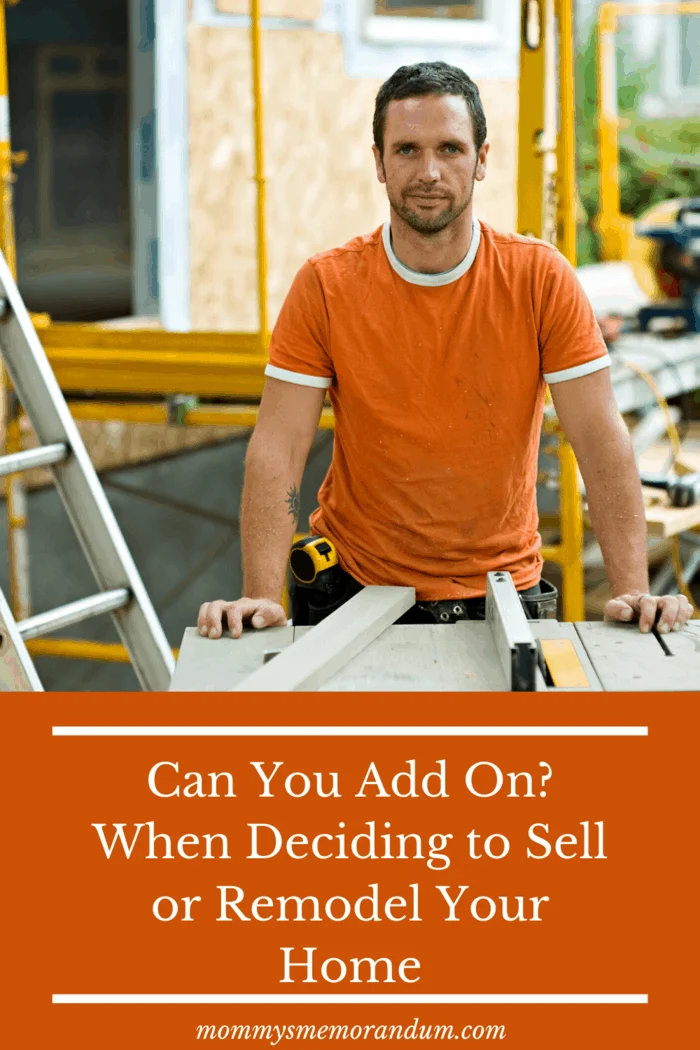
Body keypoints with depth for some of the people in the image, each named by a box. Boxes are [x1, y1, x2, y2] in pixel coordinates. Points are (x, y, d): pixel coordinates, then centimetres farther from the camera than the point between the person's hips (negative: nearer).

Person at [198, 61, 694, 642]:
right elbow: (278, 450, -11)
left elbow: (602, 441, -9)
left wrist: (633, 591, -19)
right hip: (358, 589, 0)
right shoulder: (325, 286, -7)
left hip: (502, 586, 0)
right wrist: (261, 596, -22)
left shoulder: (541, 277, -7)